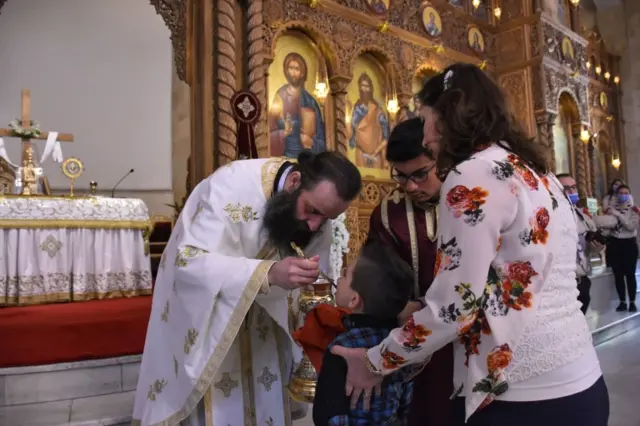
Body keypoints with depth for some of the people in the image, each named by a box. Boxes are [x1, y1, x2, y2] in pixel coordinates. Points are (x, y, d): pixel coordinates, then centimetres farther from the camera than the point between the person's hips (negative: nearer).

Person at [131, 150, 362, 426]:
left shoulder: (319, 200, -15)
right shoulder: (233, 187, -33)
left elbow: (315, 278, -4)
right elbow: (190, 262, -37)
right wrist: (269, 272, -47)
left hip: (258, 307, 5)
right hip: (200, 298, -4)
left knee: (262, 397, 10)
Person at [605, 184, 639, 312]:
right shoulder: (611, 207, 5)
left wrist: (618, 214, -19)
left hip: (629, 243, -2)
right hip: (615, 243, 3)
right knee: (618, 274, 6)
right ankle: (622, 302, 15)